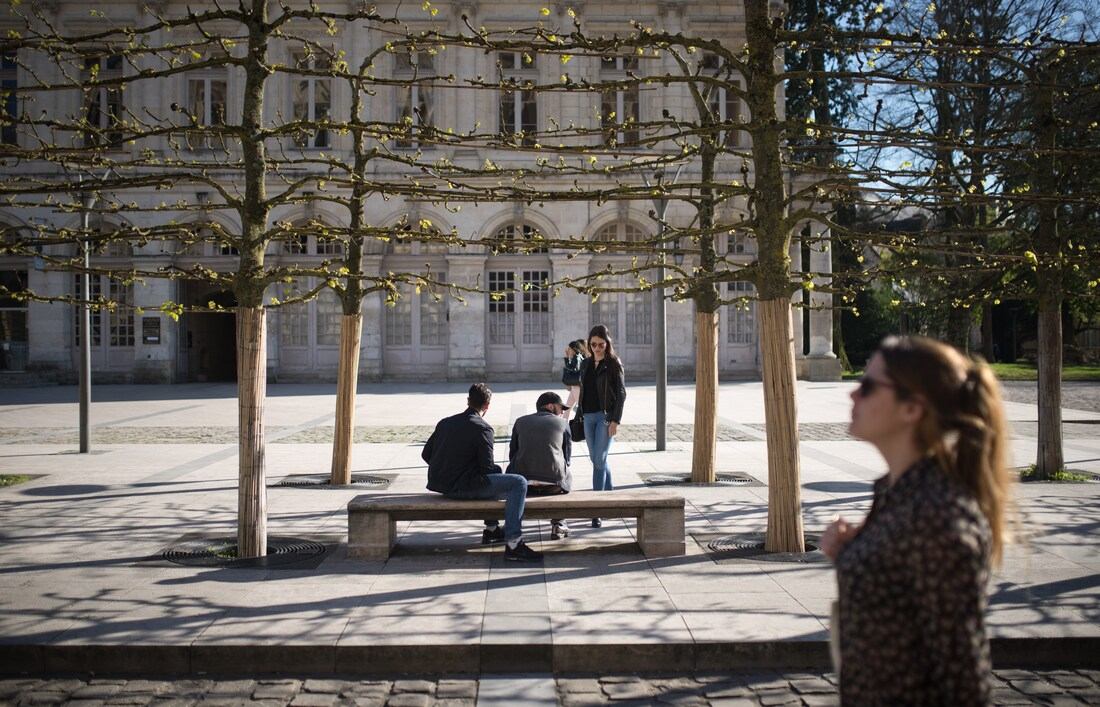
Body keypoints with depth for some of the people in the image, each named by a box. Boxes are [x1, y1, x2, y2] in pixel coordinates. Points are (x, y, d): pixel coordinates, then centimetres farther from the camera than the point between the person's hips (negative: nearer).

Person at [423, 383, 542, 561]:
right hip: (461, 487, -9)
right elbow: (487, 468, -13)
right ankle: (513, 544, -20)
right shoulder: (482, 428, -12)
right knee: (519, 483, -11)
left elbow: (426, 454, 13)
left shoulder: (445, 422, 10)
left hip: (439, 483, 9)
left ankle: (491, 529, 36)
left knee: (496, 473, 32)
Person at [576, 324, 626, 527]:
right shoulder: (585, 364, 13)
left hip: (606, 416, -6)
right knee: (597, 459, 11)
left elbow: (621, 393, -7)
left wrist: (615, 420, -14)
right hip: (588, 416, 6)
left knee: (599, 460, -11)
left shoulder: (613, 364, -4)